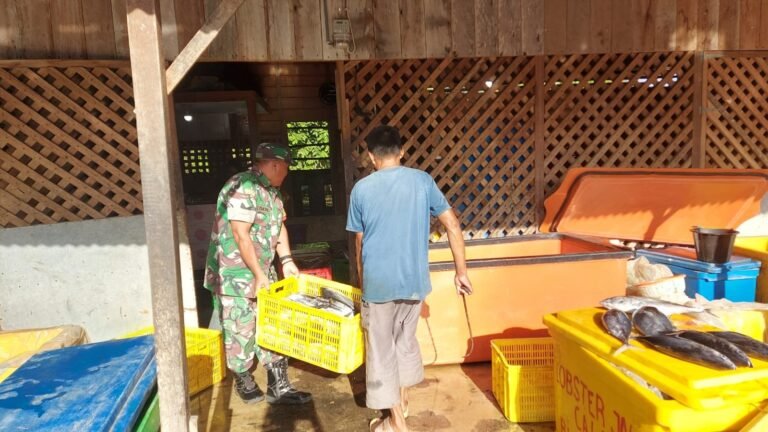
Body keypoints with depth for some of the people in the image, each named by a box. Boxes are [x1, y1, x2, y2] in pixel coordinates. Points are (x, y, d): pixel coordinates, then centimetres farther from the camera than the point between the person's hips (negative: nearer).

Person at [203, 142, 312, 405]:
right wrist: (259, 275, -20)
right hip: (234, 274, -9)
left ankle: (279, 387, 18)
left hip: (262, 272, 9)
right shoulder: (242, 188, -21)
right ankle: (244, 382, 28)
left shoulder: (271, 190, 9)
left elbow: (278, 226, 17)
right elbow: (241, 236, -24)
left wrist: (286, 260, 7)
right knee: (241, 333, 5)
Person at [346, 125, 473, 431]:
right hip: (414, 280, 3)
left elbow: (360, 244, 3)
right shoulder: (422, 180, -1)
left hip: (378, 282, -3)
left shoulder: (361, 188, -5)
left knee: (382, 349, 12)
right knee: (406, 340, 24)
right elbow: (453, 226, -1)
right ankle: (402, 400, 42)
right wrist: (461, 271, 8)